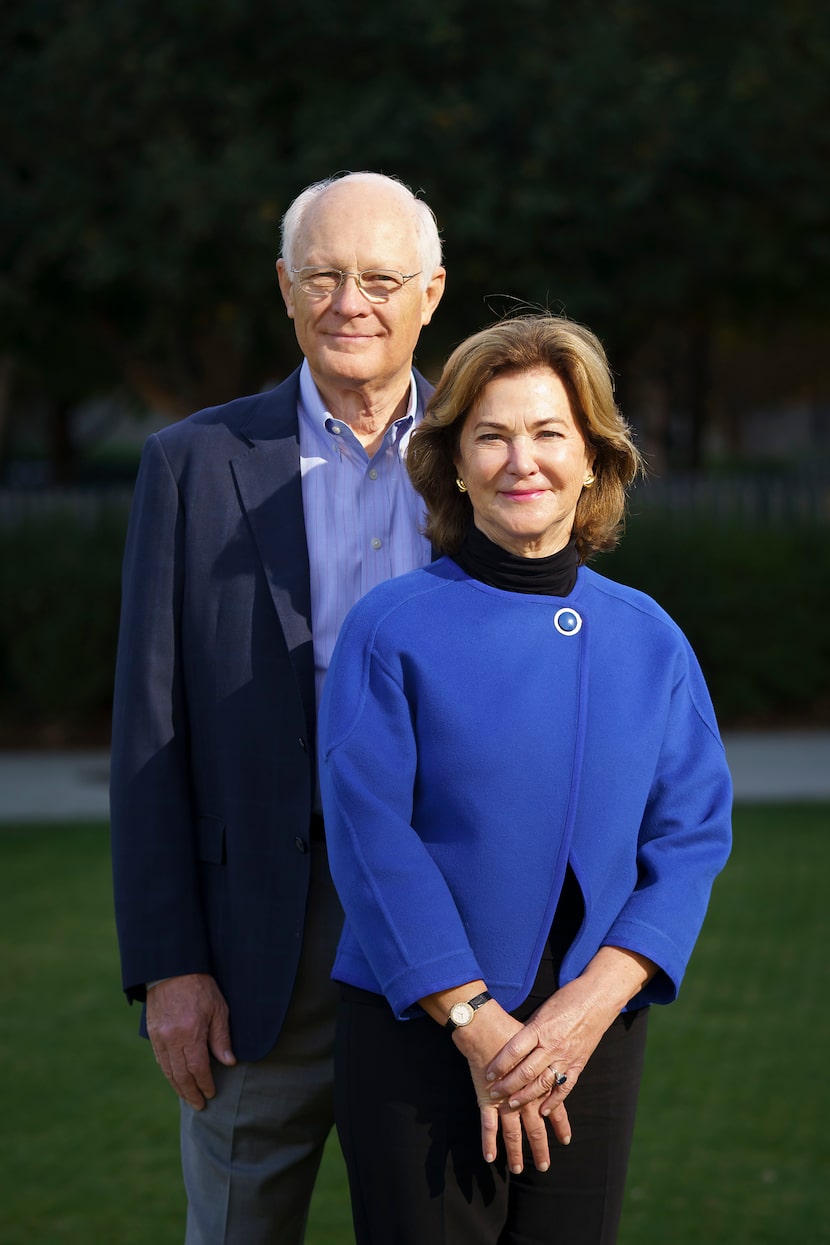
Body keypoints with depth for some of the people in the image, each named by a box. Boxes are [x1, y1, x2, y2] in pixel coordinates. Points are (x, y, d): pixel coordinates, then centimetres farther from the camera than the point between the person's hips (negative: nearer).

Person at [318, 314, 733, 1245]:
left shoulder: (650, 642, 6)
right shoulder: (391, 631, -5)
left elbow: (693, 834, 2)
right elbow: (372, 842, -9)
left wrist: (594, 1003, -11)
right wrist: (476, 1025, -13)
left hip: (593, 1041, 3)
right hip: (417, 1035, -3)